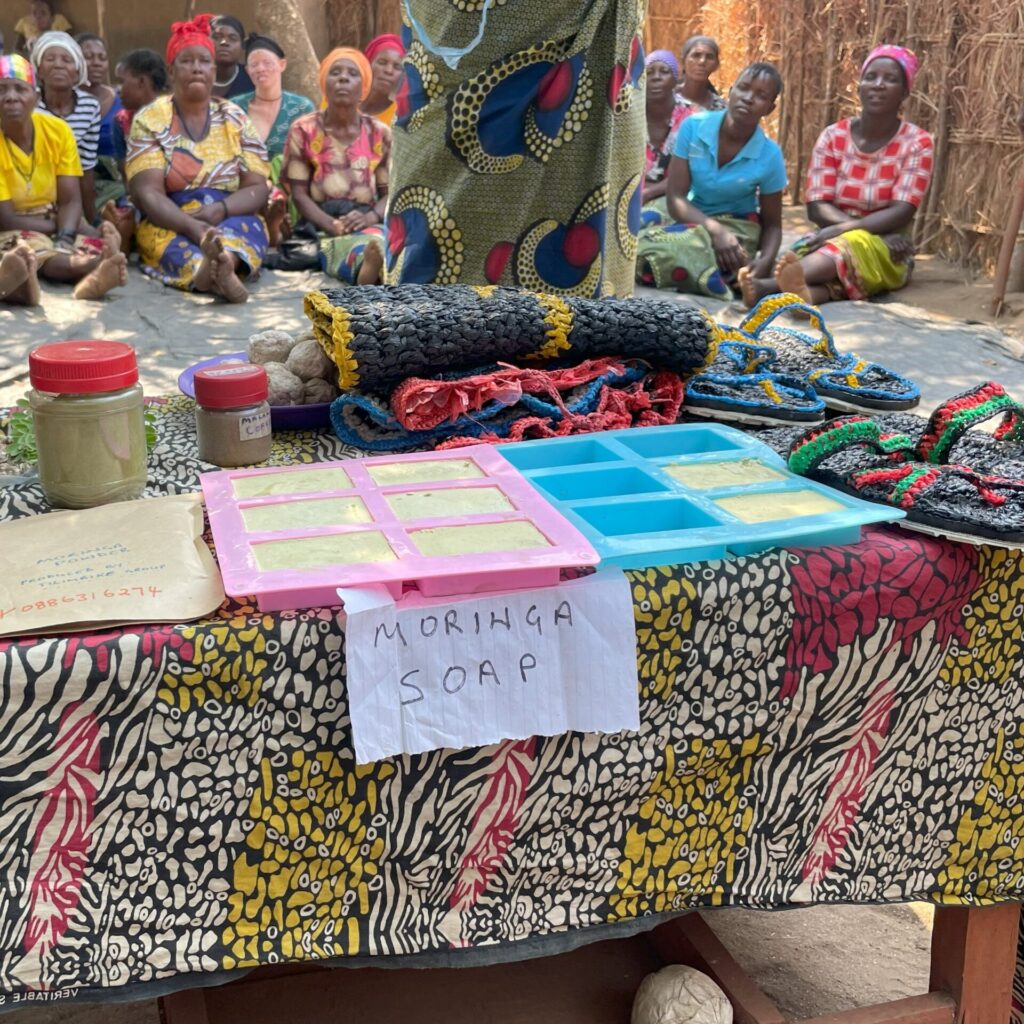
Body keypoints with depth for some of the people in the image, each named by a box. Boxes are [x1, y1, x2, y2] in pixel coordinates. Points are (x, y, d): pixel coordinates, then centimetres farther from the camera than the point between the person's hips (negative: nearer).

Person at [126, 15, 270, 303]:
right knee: (179, 244, -36)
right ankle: (221, 270, -68)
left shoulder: (235, 119, 10)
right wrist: (192, 225, -28)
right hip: (169, 225, -1)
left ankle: (215, 270, -65)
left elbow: (257, 189, 4)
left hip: (232, 219, 2)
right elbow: (147, 194, -8)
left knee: (249, 227, -33)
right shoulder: (150, 120, 2)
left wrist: (220, 209, -19)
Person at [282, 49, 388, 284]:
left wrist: (369, 218, -13)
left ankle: (372, 271, -72)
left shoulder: (380, 134, 14)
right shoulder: (303, 130, 8)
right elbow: (299, 194, 3)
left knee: (376, 241, -38)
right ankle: (368, 270, -74)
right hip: (320, 224, -2)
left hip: (367, 222, 2)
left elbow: (390, 192, 11)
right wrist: (332, 224, -17)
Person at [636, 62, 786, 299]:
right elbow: (675, 199, -13)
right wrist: (715, 229, -30)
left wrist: (764, 262, -25)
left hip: (738, 230, -3)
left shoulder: (770, 156, -13)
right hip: (693, 220, 3)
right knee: (642, 246, -29)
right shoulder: (693, 127, -12)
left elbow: (772, 224, -3)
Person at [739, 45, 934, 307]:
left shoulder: (916, 143, -4)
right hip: (831, 238, 2)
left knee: (852, 245, -38)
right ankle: (804, 291, -72)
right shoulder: (833, 136, 2)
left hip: (886, 252, -2)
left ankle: (769, 285, -65)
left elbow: (901, 213, -14)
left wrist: (840, 230, -27)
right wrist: (874, 228, -20)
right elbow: (817, 207, -6)